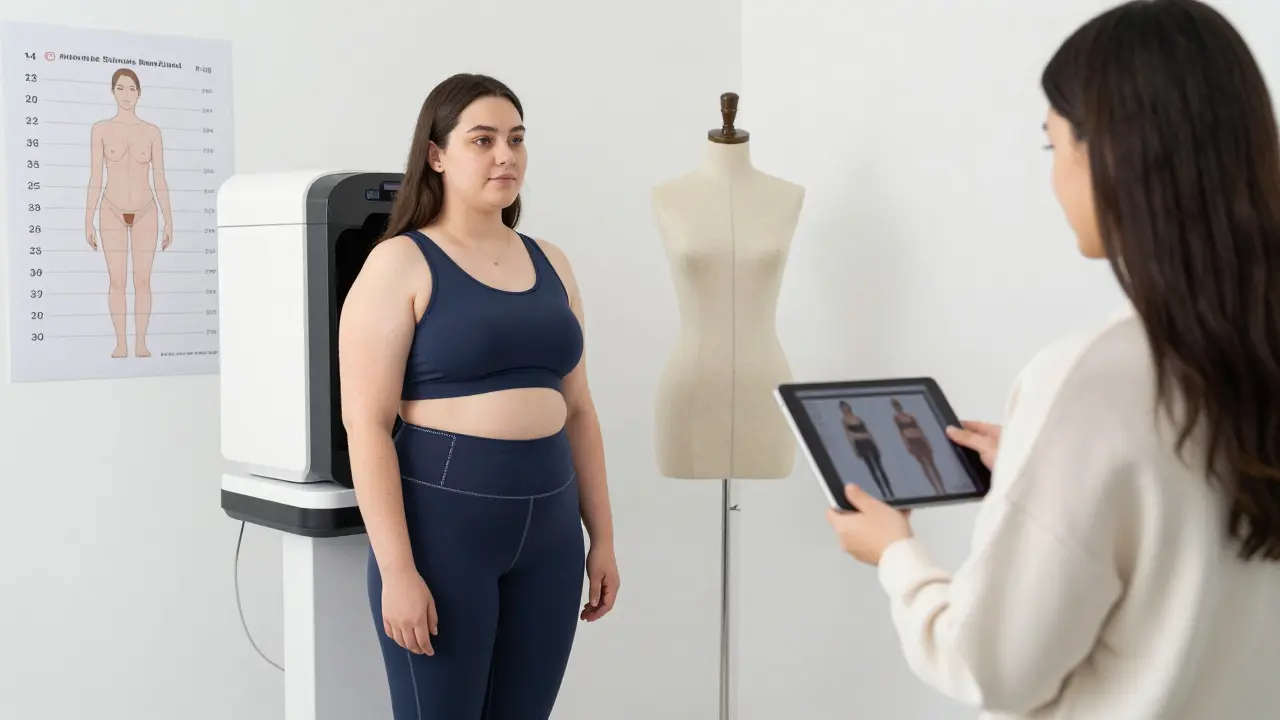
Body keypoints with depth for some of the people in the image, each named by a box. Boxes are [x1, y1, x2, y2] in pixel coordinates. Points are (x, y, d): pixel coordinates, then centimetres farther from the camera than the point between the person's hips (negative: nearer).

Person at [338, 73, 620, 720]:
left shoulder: (549, 263, 12)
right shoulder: (401, 263, -5)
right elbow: (366, 425, -11)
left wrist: (601, 537, 12)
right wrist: (398, 569, -17)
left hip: (548, 528, 5)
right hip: (441, 524, -5)